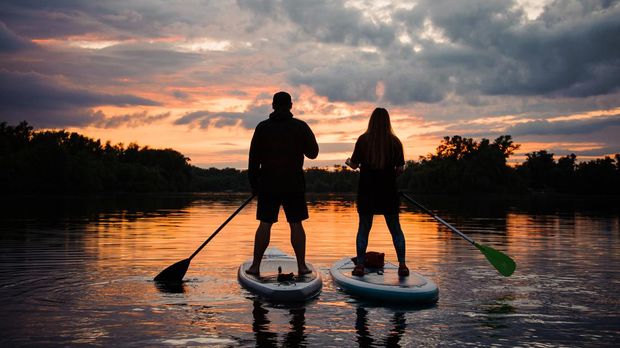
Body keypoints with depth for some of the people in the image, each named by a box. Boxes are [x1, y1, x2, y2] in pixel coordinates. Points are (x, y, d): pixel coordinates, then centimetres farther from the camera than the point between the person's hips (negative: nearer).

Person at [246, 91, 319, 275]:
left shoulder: (262, 127, 2)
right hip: (294, 184, 0)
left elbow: (254, 158, 2)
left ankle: (255, 265, 5)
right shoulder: (300, 126, 1)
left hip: (268, 184, 0)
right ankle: (302, 265, 5)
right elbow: (313, 152, 9)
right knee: (296, 224, 4)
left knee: (265, 224, 3)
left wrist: (253, 183, 8)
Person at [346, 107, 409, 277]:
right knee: (395, 229, 9)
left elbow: (354, 164, -1)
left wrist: (348, 161, 21)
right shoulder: (395, 141, -2)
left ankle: (360, 265, 7)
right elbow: (400, 169, -1)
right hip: (388, 192, 1)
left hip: (367, 192, -1)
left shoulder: (363, 140, -4)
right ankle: (402, 264, 7)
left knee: (363, 228, 8)